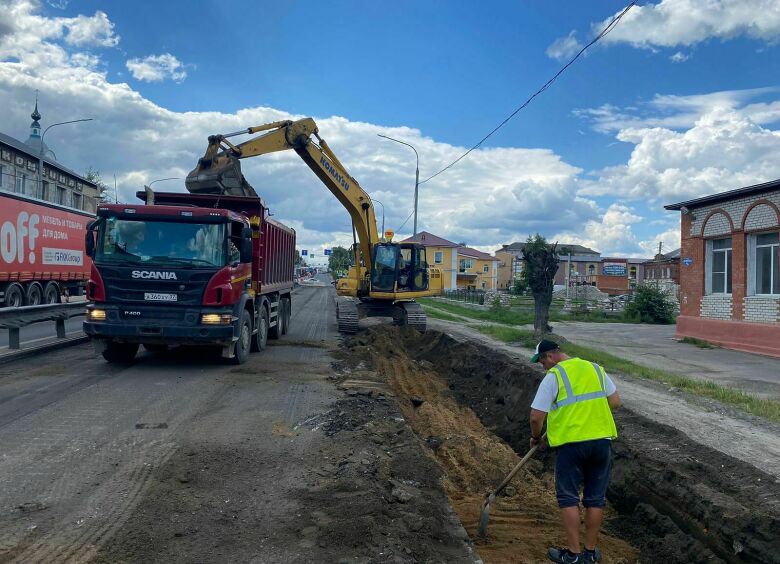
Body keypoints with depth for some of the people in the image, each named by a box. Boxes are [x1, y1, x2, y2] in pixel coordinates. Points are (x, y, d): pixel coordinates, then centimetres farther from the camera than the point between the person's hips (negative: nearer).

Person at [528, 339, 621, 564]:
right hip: (602, 440, 5)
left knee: (569, 497, 7)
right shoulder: (596, 369, 11)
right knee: (596, 497, 13)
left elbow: (536, 417, -8)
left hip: (571, 443, -5)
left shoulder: (553, 376, -6)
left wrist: (536, 437, 10)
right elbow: (615, 402, 13)